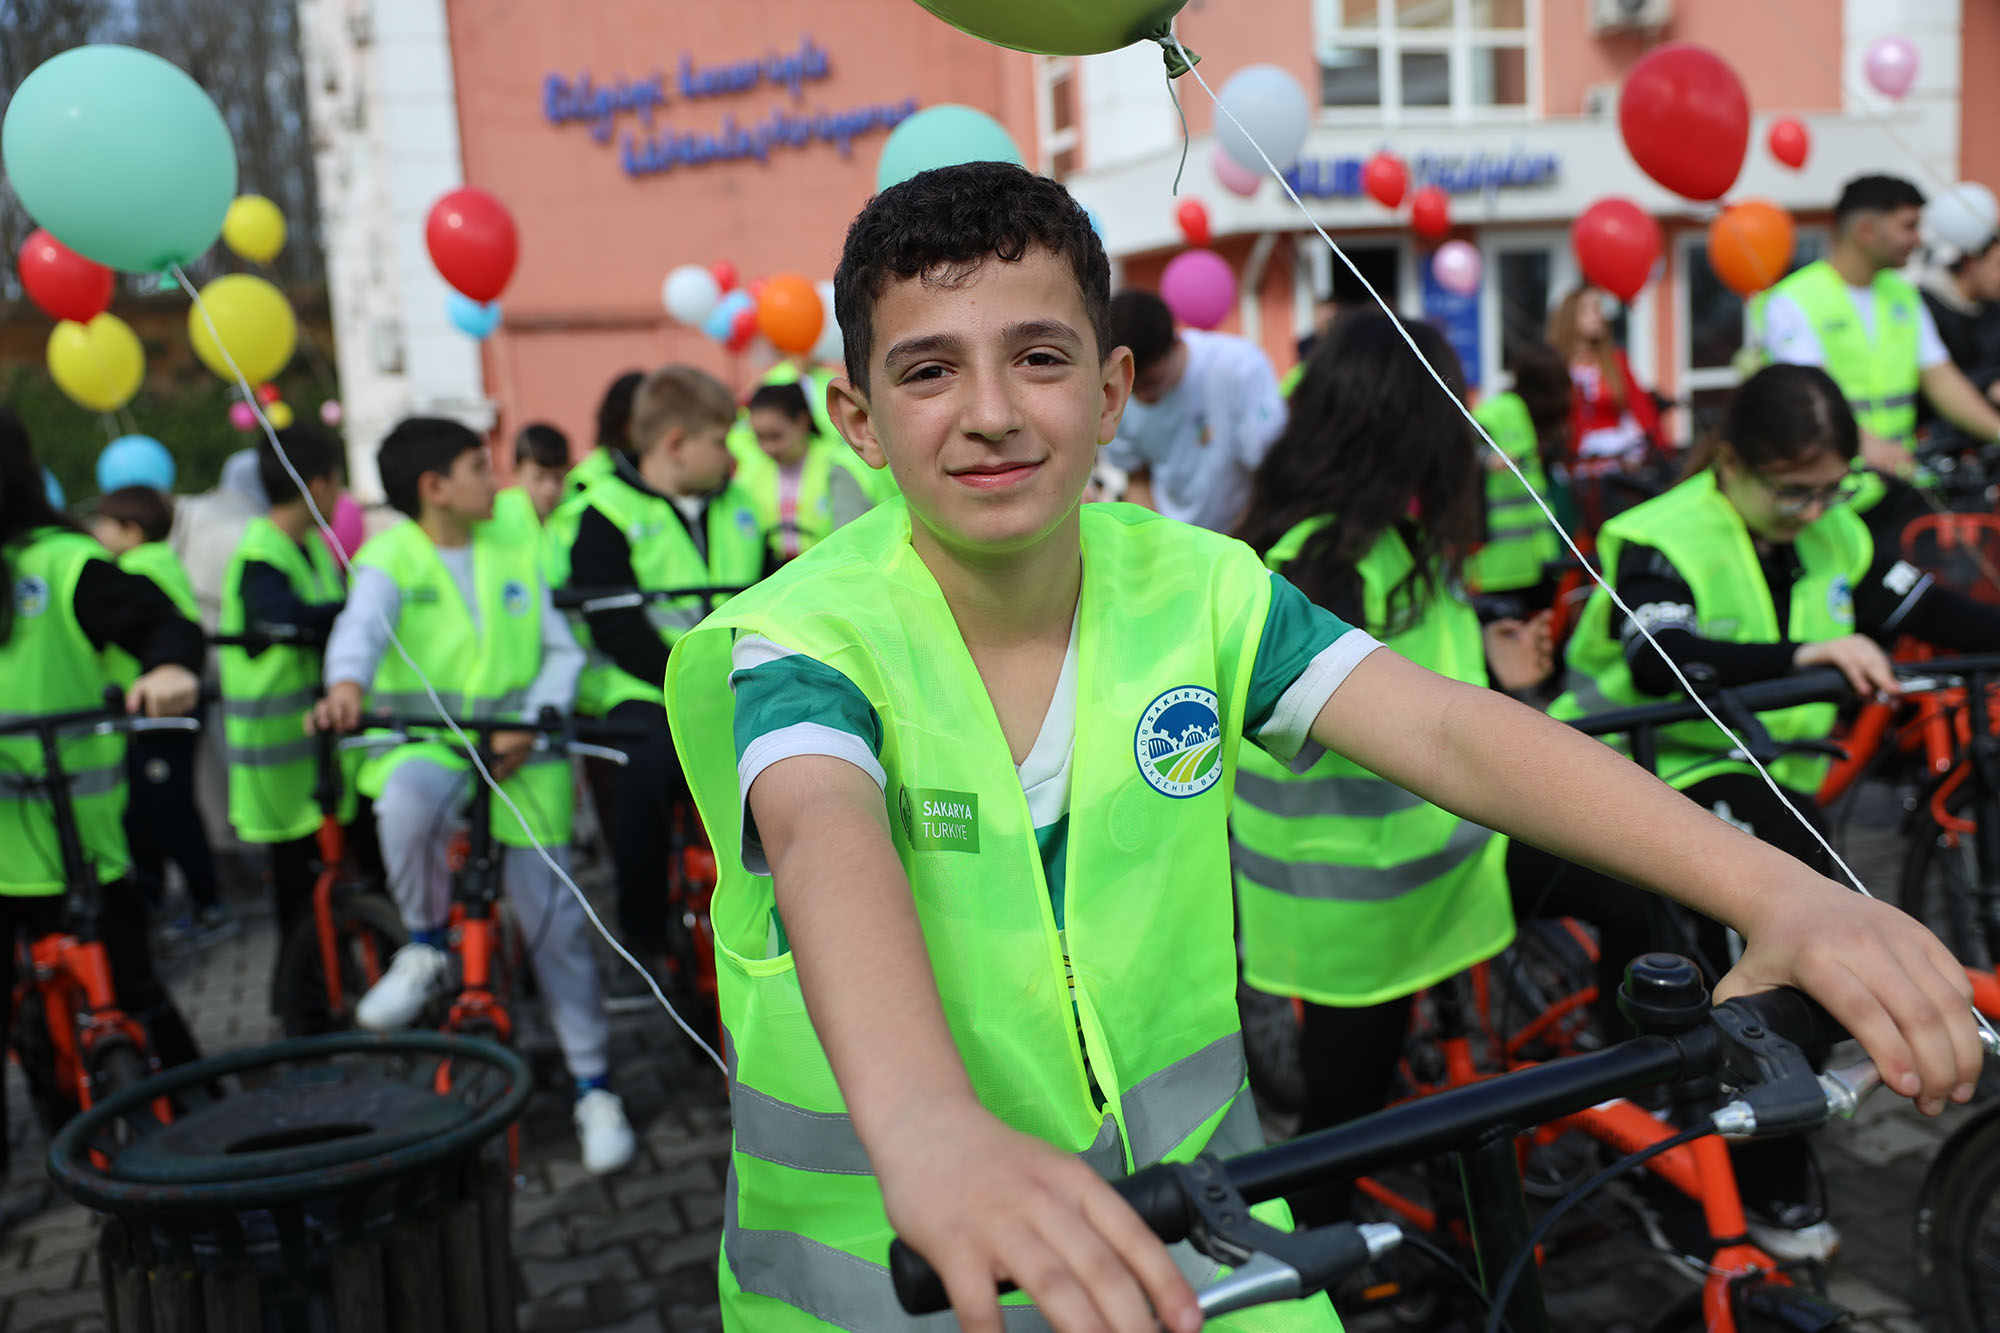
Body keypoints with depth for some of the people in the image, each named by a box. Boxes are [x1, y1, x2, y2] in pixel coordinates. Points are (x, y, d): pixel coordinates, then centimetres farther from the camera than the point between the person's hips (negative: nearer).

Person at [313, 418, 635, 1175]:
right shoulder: (390, 556, -1)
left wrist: (534, 721, -11)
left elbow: (562, 650, 9)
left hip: (516, 751, 2)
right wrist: (347, 684, -45)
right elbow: (362, 625, -22)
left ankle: (593, 1086, 14)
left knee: (553, 914, 0)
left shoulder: (515, 552, 11)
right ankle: (427, 946, -10)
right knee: (407, 799, -38)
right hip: (422, 738, -2)